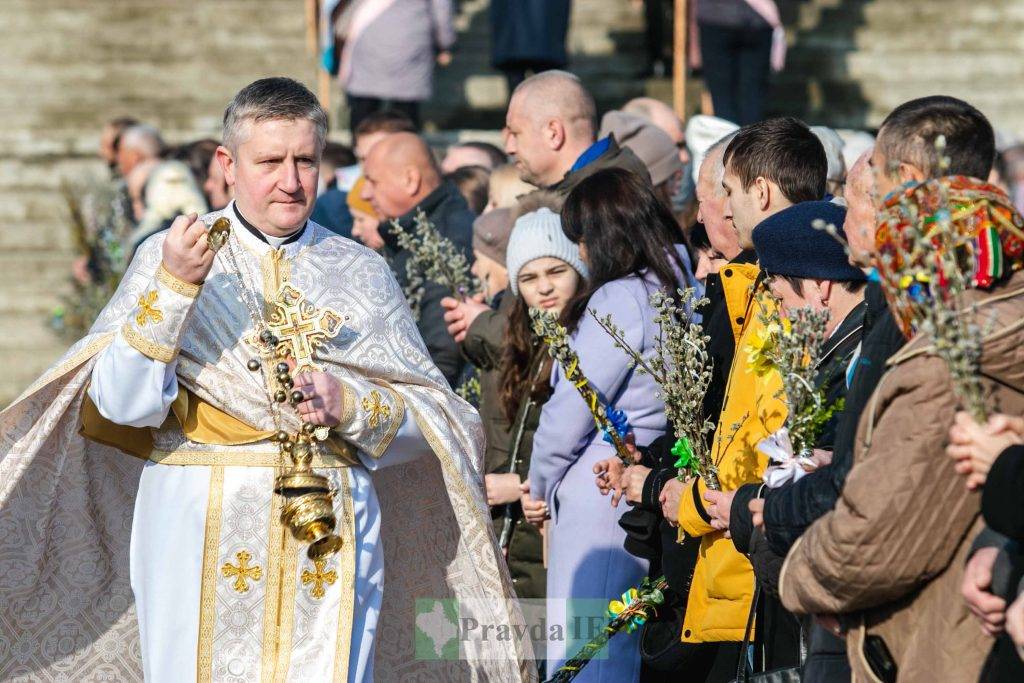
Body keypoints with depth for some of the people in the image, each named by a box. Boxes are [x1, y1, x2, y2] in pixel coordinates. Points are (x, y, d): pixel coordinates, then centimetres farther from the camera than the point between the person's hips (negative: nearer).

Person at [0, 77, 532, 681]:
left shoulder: (361, 272, 10)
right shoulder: (167, 257, 3)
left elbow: (428, 419, 7)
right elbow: (122, 404, -8)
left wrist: (350, 407, -12)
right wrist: (173, 286, -18)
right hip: (203, 537, -2)